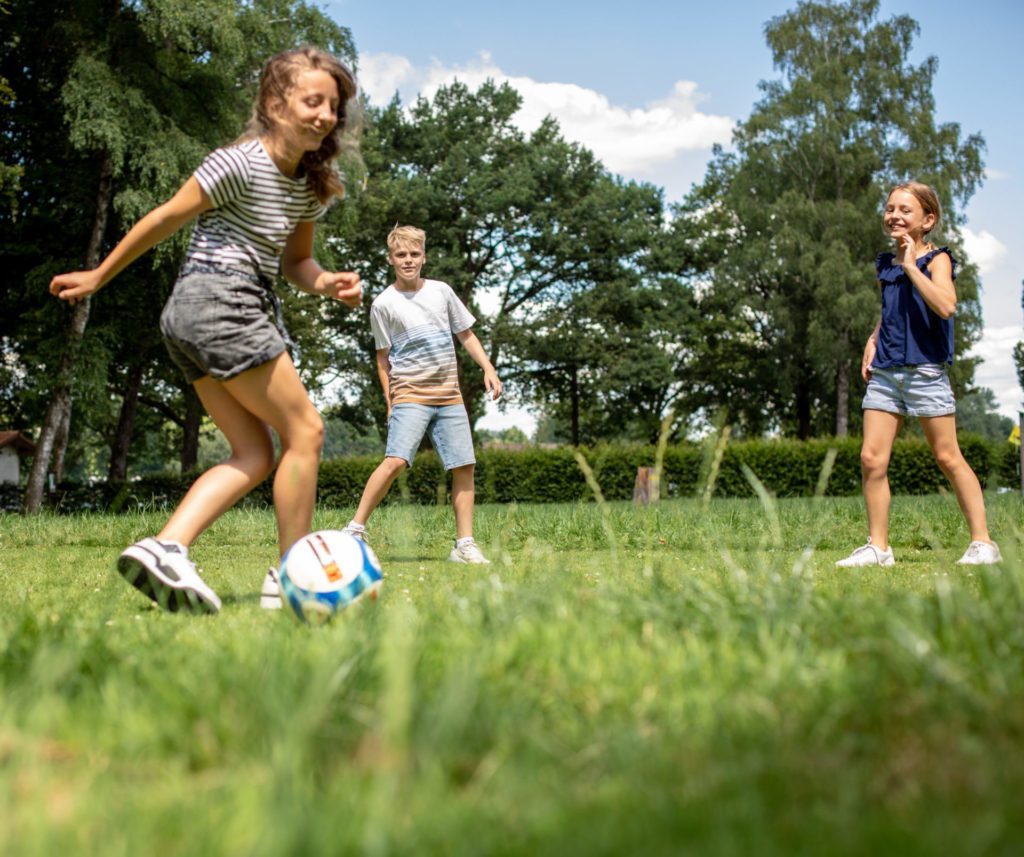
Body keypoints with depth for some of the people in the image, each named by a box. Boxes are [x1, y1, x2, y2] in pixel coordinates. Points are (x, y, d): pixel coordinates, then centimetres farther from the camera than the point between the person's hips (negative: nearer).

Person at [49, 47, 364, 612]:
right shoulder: (240, 163, -11)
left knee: (255, 454, 4)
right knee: (304, 430, -6)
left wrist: (326, 284, -1)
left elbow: (294, 260, 22)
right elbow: (166, 218, -5)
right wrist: (98, 277, 2)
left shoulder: (311, 184, 14)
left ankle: (166, 546, -10)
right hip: (219, 298, -9)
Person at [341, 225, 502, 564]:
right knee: (395, 460, -21)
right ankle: (355, 530, -11)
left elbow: (466, 334, 18)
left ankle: (464, 545, 5)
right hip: (410, 394, -4)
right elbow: (383, 358, 5)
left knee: (464, 466, -2)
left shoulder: (442, 291, 10)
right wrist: (390, 402, -1)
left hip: (450, 395, 4)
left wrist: (488, 368, 6)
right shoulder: (383, 304, 0)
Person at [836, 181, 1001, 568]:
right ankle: (878, 547, 7)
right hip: (885, 372, 6)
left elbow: (945, 306, -24)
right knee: (871, 458, -1)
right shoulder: (886, 264, 14)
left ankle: (982, 543, 8)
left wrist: (911, 264, -19)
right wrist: (873, 339, 13)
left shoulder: (936, 259, -4)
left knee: (948, 457, -1)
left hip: (925, 369, -6)